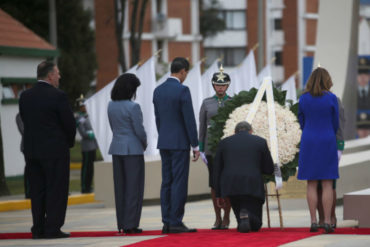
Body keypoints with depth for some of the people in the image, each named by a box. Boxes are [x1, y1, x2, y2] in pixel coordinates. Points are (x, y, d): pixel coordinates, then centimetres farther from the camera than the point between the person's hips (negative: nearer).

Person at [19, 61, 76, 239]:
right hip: (56, 151, -6)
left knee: (37, 191, 10)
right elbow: (70, 124, -9)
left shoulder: (25, 96, 5)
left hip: (31, 150, 6)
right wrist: (69, 142, 9)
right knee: (56, 190, 0)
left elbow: (25, 120, 8)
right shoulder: (58, 96, -13)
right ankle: (53, 229, -2)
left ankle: (38, 229, 11)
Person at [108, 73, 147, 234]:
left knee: (120, 187, 10)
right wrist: (144, 143, 7)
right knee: (134, 187, 0)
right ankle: (130, 224, -2)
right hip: (133, 149, -6)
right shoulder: (132, 107, -16)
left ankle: (121, 224, 12)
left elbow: (113, 127, 11)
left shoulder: (111, 106, 5)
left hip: (117, 148, 7)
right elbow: (139, 130, -15)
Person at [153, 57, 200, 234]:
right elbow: (189, 119, -13)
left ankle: (167, 222, 8)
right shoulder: (182, 90, -13)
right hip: (180, 143, -7)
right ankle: (175, 222, -7)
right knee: (179, 183, -5)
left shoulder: (158, 90, 9)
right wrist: (195, 146, -8)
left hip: (164, 143, 7)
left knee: (167, 182, 8)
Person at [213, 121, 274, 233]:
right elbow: (269, 169, 14)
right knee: (255, 225, 8)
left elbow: (217, 171, 14)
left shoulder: (224, 143, 15)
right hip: (253, 186, -2)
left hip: (230, 185, 2)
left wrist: (219, 194, 20)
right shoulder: (260, 141, 11)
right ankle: (247, 215, -23)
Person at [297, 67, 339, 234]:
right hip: (327, 142, -2)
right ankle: (327, 222, -3)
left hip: (309, 144, 2)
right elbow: (335, 124, 2)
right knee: (327, 184, 1)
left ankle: (313, 222, 1)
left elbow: (302, 121, 8)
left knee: (311, 184, 4)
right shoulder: (331, 98, -6)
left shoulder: (303, 99, 0)